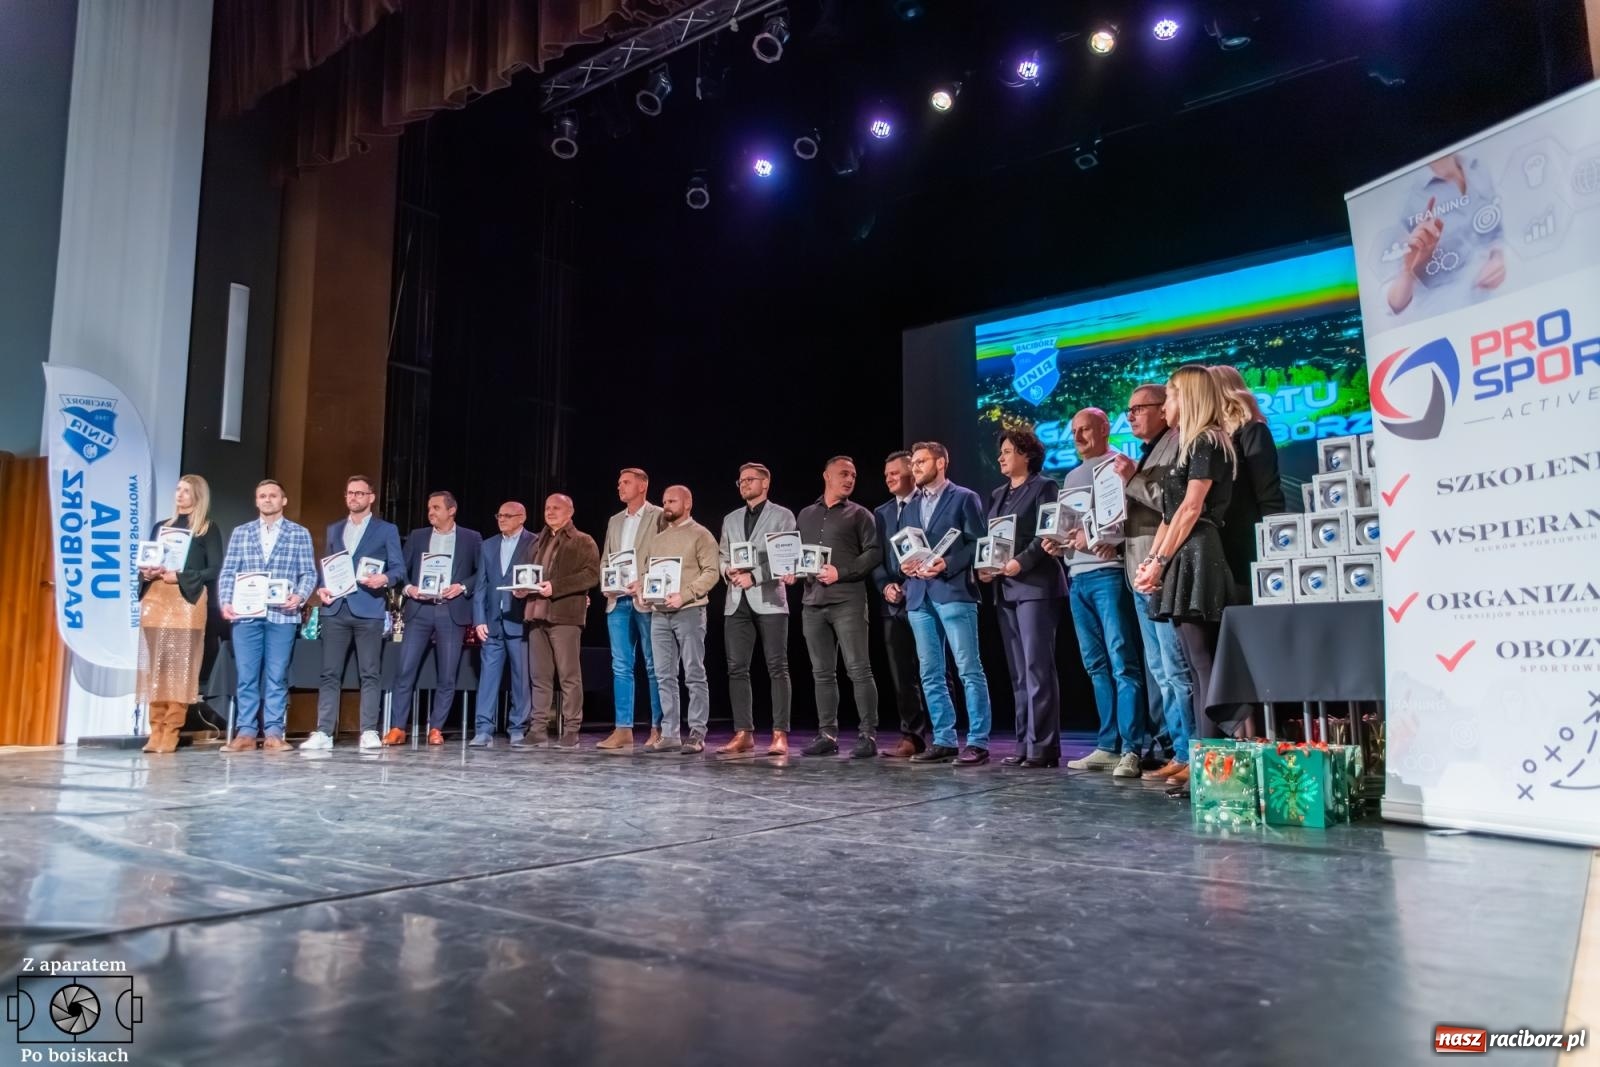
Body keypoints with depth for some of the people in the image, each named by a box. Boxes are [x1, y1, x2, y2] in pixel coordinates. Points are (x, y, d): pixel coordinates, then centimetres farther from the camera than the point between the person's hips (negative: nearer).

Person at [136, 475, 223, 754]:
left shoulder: (208, 529, 5)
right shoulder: (161, 527, 20)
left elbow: (215, 570, -3)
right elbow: (145, 561, 19)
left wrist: (180, 576, -14)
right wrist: (146, 573, -4)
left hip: (187, 600, -5)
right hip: (154, 599, 5)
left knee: (179, 665, -8)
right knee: (154, 665, 1)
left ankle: (171, 732, -6)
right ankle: (155, 730, 3)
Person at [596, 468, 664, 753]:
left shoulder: (658, 516, 1)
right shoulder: (615, 521, 19)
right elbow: (606, 559, 20)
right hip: (618, 601, 6)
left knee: (653, 666, -1)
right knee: (621, 666, 4)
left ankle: (658, 729, 4)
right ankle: (623, 730, 7)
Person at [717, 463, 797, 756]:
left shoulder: (782, 516, 3)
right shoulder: (731, 519, 19)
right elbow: (721, 556, 19)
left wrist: (754, 576, -14)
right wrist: (728, 570, -4)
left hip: (769, 599, -5)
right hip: (737, 601, 5)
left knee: (777, 668, -6)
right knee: (737, 669, 3)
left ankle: (780, 734, -4)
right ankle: (743, 733, 9)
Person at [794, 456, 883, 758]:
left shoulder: (859, 514, 6)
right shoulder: (806, 515, 19)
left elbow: (874, 552, -4)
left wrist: (841, 573, -13)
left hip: (847, 601, -5)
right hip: (812, 602, 5)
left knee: (858, 669, -9)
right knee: (822, 673, 7)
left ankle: (868, 735, -5)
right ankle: (827, 735, 12)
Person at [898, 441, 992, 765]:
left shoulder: (964, 498, 3)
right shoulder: (911, 507, 21)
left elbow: (978, 542, -4)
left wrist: (947, 565, -16)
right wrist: (905, 565, 0)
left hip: (953, 592, -6)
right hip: (919, 595, 7)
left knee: (969, 670, -7)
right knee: (930, 674, 7)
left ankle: (977, 742, -3)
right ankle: (944, 741, 13)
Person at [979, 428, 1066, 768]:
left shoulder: (1044, 486, 1)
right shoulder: (997, 494, 21)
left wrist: (1022, 562, -19)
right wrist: (984, 568, 1)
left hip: (1035, 585, -7)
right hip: (1005, 589, 7)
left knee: (1038, 667, -10)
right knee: (1018, 671, 7)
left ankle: (1043, 746, -7)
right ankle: (1025, 744, 10)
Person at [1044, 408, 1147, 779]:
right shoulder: (1071, 477, 22)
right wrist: (1057, 544, 5)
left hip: (1108, 572, -8)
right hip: (1077, 577, 8)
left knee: (1122, 662, -9)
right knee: (1097, 665, 9)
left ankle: (1131, 749, -9)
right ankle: (1108, 745, 13)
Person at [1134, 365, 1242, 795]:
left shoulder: (1207, 442, -6)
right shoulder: (1190, 445, 22)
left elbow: (1191, 509, -14)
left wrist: (1161, 561, -14)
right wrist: (1149, 559, 9)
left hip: (1196, 557, -10)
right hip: (1182, 559, 10)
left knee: (1203, 663, -10)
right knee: (1198, 665, 7)